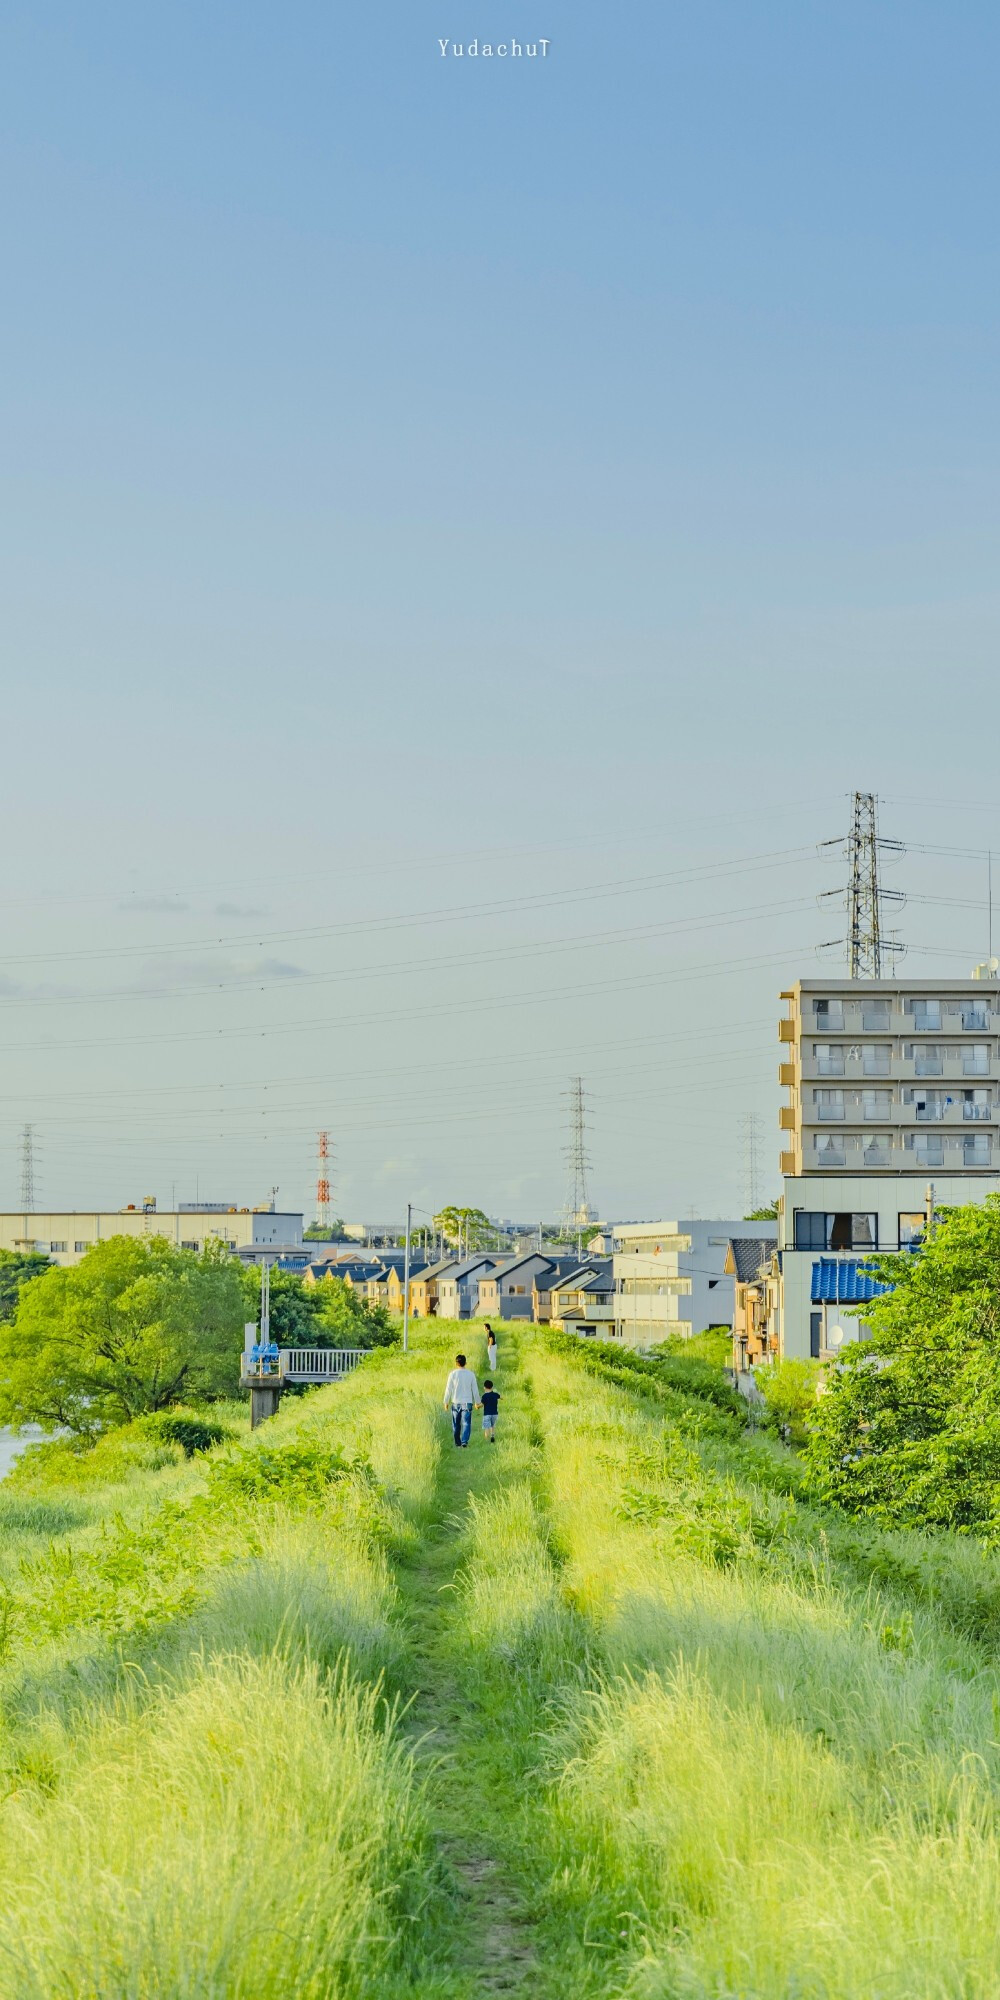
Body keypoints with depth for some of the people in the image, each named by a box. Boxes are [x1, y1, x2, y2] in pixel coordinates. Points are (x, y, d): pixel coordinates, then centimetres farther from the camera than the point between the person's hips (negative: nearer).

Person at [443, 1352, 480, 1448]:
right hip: (467, 1403, 0)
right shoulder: (471, 1374, -1)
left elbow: (448, 1389, -2)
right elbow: (475, 1389, 4)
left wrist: (446, 1402, 8)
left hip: (455, 1403, 0)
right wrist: (477, 1402, 15)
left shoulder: (453, 1374, -5)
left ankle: (457, 1442, 18)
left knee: (456, 1425, 12)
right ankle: (465, 1441, -18)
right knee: (466, 1423, -3)